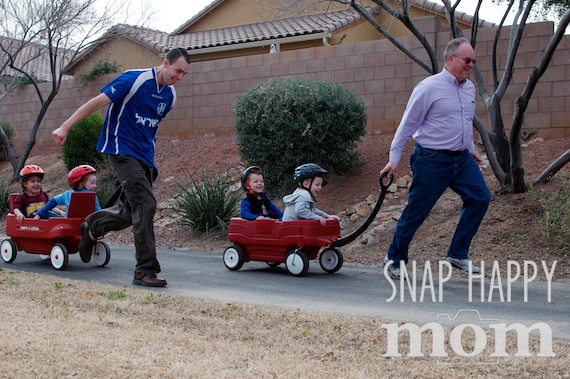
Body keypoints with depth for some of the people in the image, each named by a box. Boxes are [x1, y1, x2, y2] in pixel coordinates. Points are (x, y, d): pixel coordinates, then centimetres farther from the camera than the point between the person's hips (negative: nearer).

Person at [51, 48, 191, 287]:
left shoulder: (170, 96, 10)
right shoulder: (134, 79, -12)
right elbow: (98, 102, -12)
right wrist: (65, 127, -14)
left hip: (144, 156, 8)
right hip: (122, 149, -8)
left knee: (132, 211, 10)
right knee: (145, 204, -17)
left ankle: (92, 227, 37)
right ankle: (145, 270, -12)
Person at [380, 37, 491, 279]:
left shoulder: (469, 88, 10)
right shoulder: (429, 87, -12)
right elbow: (408, 124, -10)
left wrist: (470, 148, 30)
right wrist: (394, 158, -10)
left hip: (462, 158, 7)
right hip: (432, 160, -7)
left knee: (480, 198, -6)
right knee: (416, 212, 0)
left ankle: (458, 255, 4)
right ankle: (394, 260, 18)